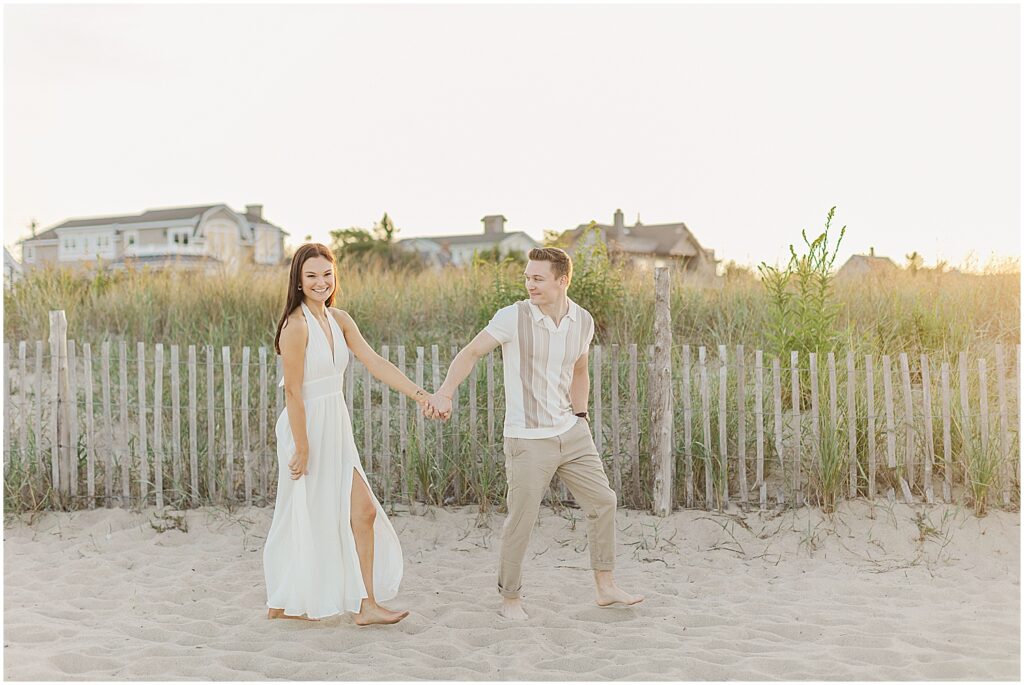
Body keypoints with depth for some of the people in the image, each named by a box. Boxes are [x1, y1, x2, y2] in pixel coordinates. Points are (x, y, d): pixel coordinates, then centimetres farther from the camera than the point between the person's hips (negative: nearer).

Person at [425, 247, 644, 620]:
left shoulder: (582, 321, 3)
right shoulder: (513, 317, -13)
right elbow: (471, 352, -11)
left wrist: (580, 415, 12)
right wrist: (445, 391, -26)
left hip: (571, 432, 6)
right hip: (528, 439, -5)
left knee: (603, 501, 9)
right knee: (520, 522, 0)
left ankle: (606, 586, 24)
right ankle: (510, 598, 19)